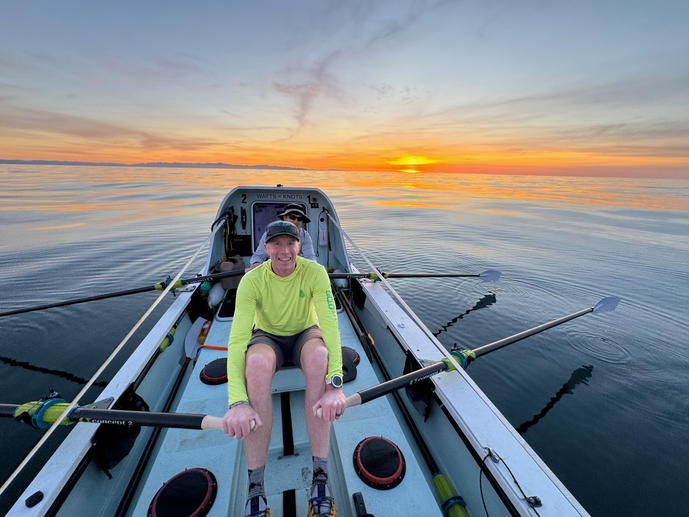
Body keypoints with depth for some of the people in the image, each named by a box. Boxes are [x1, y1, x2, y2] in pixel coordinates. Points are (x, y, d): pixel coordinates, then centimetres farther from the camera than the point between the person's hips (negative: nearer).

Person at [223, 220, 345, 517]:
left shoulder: (315, 273, -20)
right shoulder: (252, 281, -19)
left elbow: (330, 325, -28)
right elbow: (237, 339, -27)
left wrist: (335, 385, -41)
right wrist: (238, 401, -41)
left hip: (305, 334, 0)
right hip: (267, 338, 0)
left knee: (319, 354, -37)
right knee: (257, 362, -36)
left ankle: (320, 479, -25)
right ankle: (255, 490, -23)